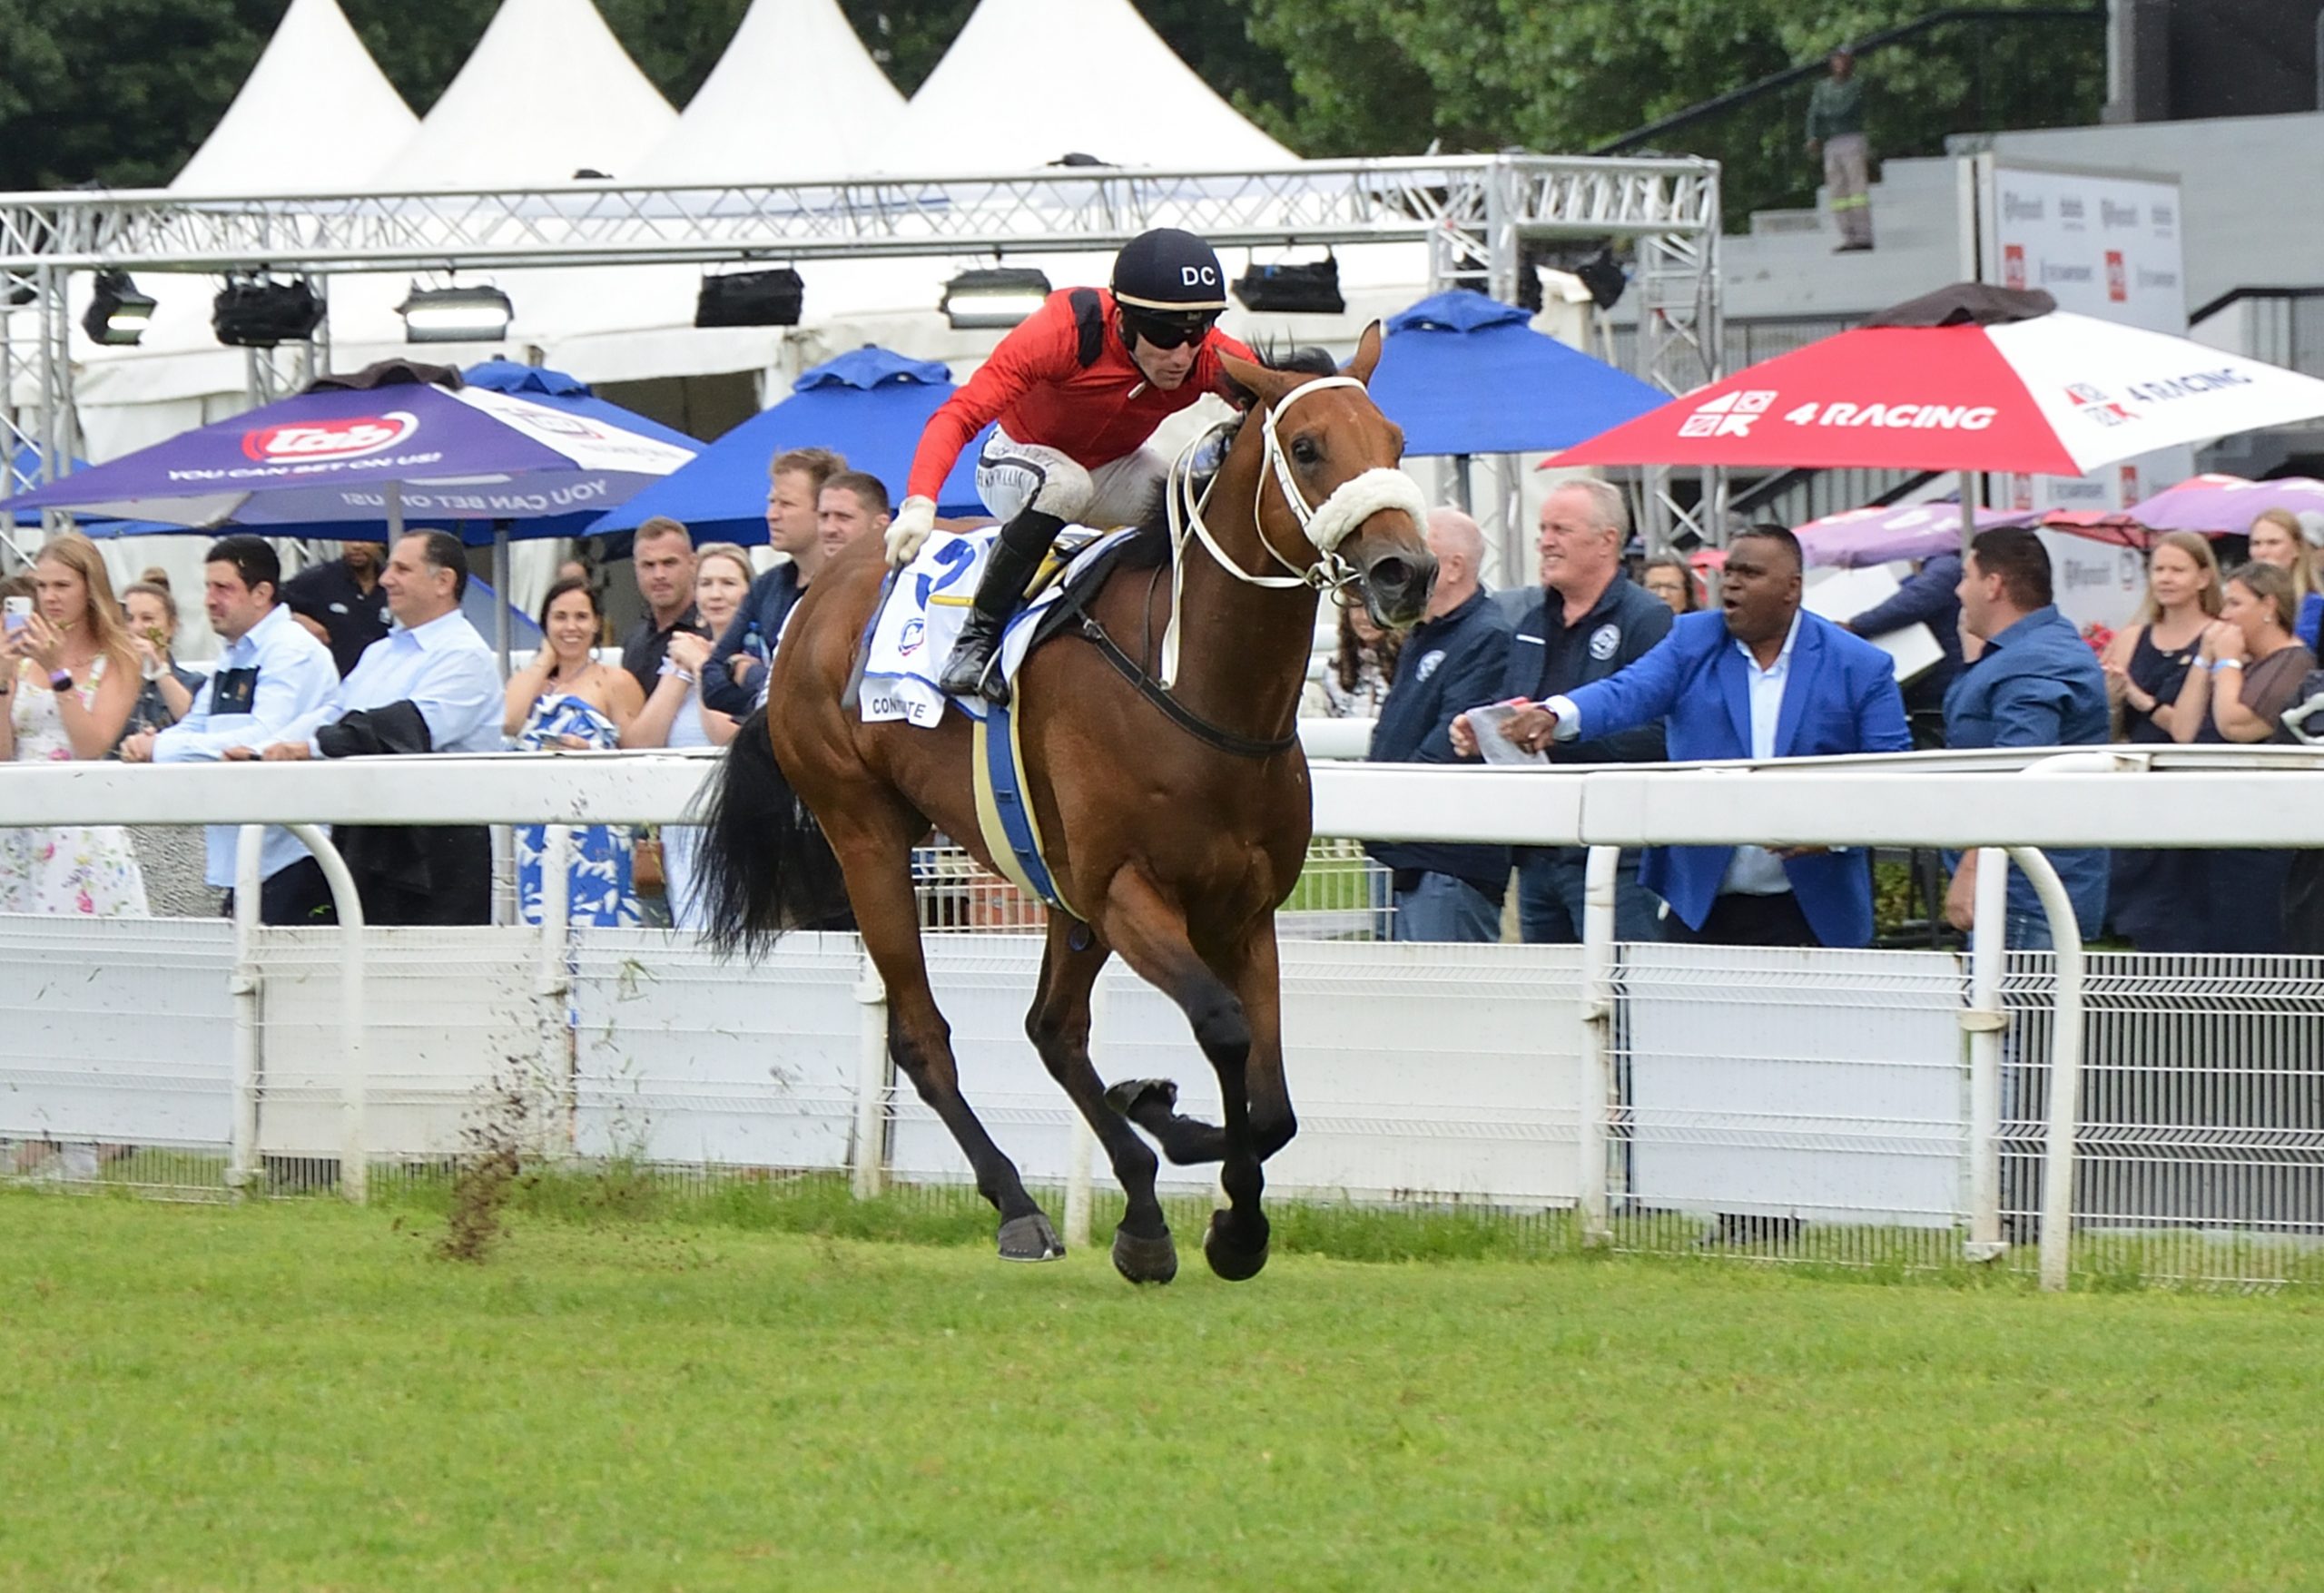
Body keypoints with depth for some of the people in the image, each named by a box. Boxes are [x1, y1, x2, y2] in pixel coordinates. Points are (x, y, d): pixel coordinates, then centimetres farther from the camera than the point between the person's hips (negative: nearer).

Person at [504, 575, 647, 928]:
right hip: (536, 834, 4)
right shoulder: (528, 682, 17)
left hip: (594, 836, -4)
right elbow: (509, 723, -6)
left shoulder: (614, 683, 3)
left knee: (593, 923, -11)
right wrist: (545, 660, 5)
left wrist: (589, 753, -18)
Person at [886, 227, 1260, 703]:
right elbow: (960, 414, -38)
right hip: (1019, 463, -4)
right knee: (1066, 484, -39)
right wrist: (919, 504, -53)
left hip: (1116, 472, 4)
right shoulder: (1066, 330, -34)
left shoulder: (1212, 359, -23)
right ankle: (977, 640, -26)